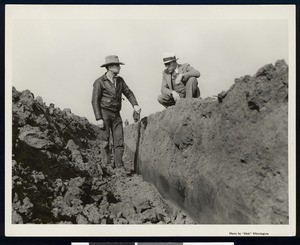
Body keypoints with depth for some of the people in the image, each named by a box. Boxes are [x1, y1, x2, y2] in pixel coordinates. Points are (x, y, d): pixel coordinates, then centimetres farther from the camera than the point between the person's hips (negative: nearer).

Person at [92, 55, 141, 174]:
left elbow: (128, 92, 9)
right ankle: (107, 166, 8)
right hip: (104, 113, -5)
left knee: (119, 140, 0)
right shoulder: (100, 82, -8)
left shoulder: (119, 80, 9)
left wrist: (135, 105, -10)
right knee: (105, 140, -1)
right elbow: (95, 101, -9)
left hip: (116, 114, 5)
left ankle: (119, 166, 5)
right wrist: (99, 118, -15)